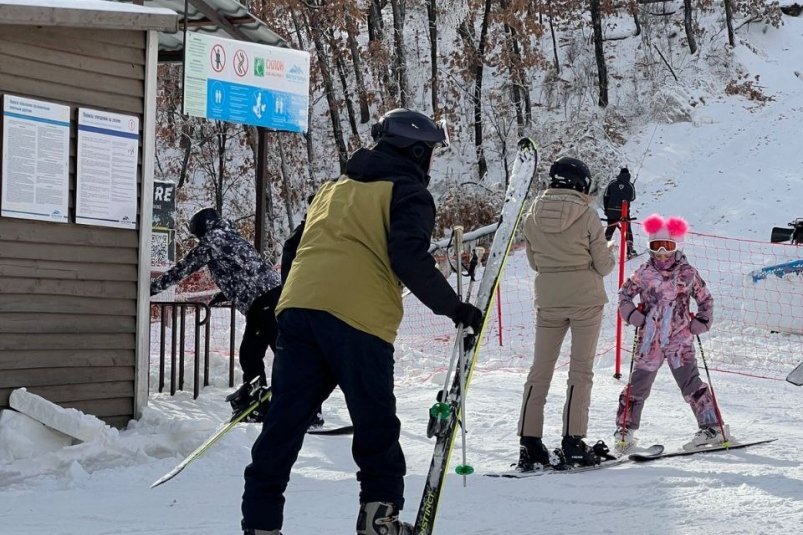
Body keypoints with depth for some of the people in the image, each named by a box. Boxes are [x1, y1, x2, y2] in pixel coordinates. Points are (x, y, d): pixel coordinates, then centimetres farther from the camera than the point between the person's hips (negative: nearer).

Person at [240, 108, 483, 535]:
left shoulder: (333, 188, 28)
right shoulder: (408, 192, 7)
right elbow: (410, 260, -8)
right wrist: (454, 308, -1)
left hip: (297, 307, 6)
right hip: (359, 319, -6)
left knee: (283, 423, 5)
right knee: (376, 426, 8)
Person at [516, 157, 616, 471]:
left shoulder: (533, 216, 1)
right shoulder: (586, 215, -10)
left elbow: (534, 262, 9)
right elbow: (603, 265, -6)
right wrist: (609, 255, 16)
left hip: (547, 301, 3)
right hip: (586, 299, -3)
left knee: (540, 370, 8)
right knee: (581, 370, 4)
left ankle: (529, 443, 3)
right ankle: (573, 442, 0)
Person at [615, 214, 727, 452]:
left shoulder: (687, 273, 0)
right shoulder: (644, 273, 2)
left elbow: (705, 299, 11)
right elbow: (625, 293, 13)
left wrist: (701, 322, -1)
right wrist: (632, 314, -3)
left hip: (679, 340, -2)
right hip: (649, 341, 2)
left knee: (691, 384, -8)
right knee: (637, 386, 5)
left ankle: (712, 427, -1)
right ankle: (625, 429, 19)